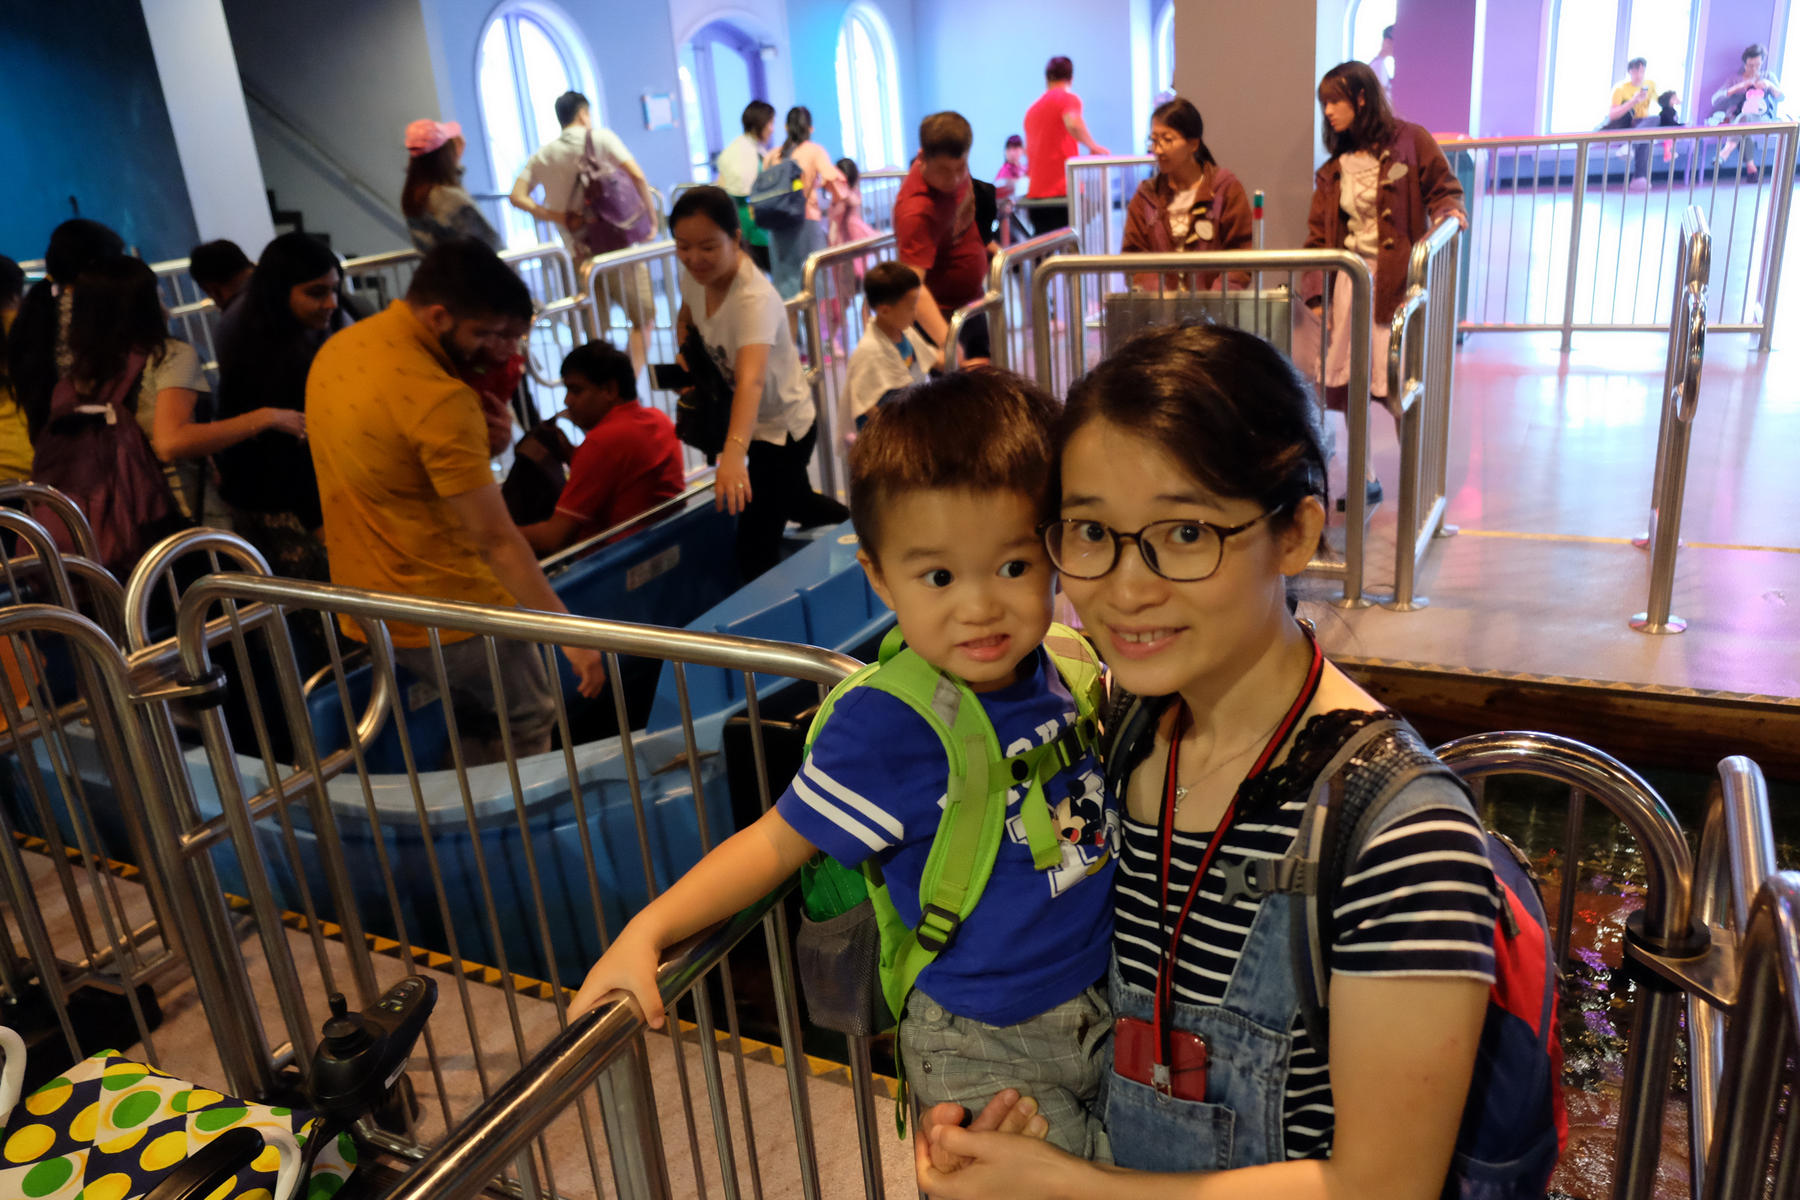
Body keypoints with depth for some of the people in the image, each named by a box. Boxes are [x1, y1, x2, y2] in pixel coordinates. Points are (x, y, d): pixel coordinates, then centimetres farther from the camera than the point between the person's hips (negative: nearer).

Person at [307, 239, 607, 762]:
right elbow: (496, 540, -25)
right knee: (527, 725, 11)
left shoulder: (336, 350, 2)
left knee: (474, 728, 23)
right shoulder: (438, 398, -25)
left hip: (369, 613, 9)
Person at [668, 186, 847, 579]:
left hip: (782, 426, -9)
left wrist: (734, 453, -67)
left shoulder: (754, 299, -35)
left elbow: (751, 378, -52)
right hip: (754, 421, 9)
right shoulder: (695, 274, -11)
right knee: (796, 501, 29)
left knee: (756, 547, -11)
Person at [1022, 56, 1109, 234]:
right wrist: (1093, 146, -7)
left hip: (1036, 193, 6)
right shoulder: (1068, 98, 0)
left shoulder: (1033, 108, 21)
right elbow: (1073, 124, -22)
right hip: (1063, 191, -6)